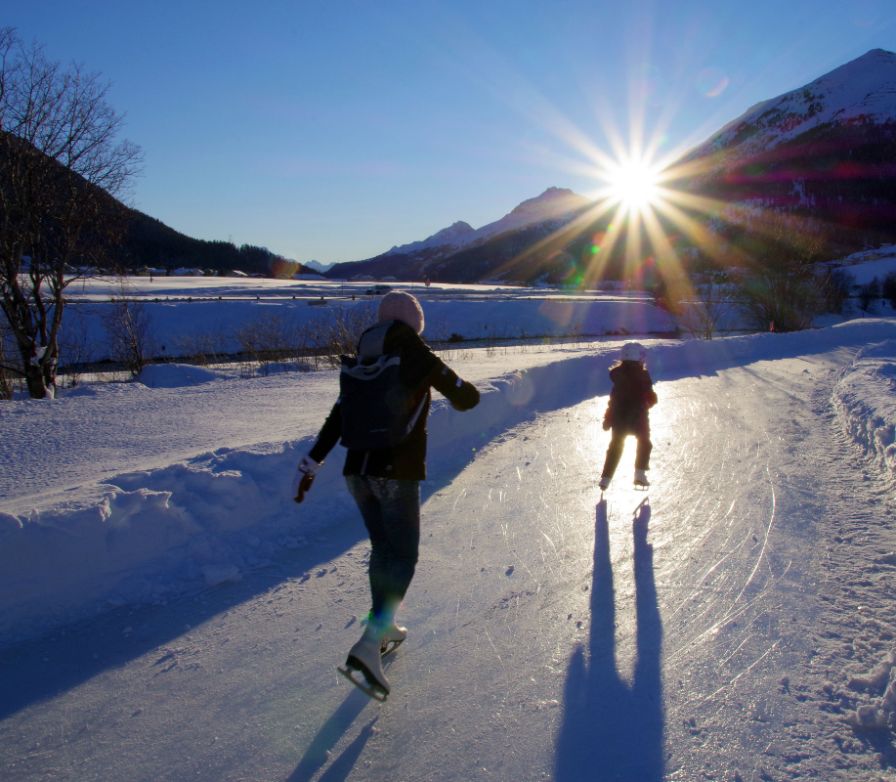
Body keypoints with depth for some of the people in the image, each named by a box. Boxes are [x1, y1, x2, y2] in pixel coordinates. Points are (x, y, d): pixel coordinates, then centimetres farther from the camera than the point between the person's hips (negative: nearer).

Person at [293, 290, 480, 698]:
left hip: (358, 471, 6)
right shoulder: (419, 358, -6)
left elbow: (336, 419, 10)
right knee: (403, 557, 0)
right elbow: (466, 398, -2)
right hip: (398, 474, -6)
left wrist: (311, 463, 14)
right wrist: (461, 388, 22)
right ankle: (368, 647, -14)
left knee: (382, 549, 21)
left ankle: (383, 627, 33)